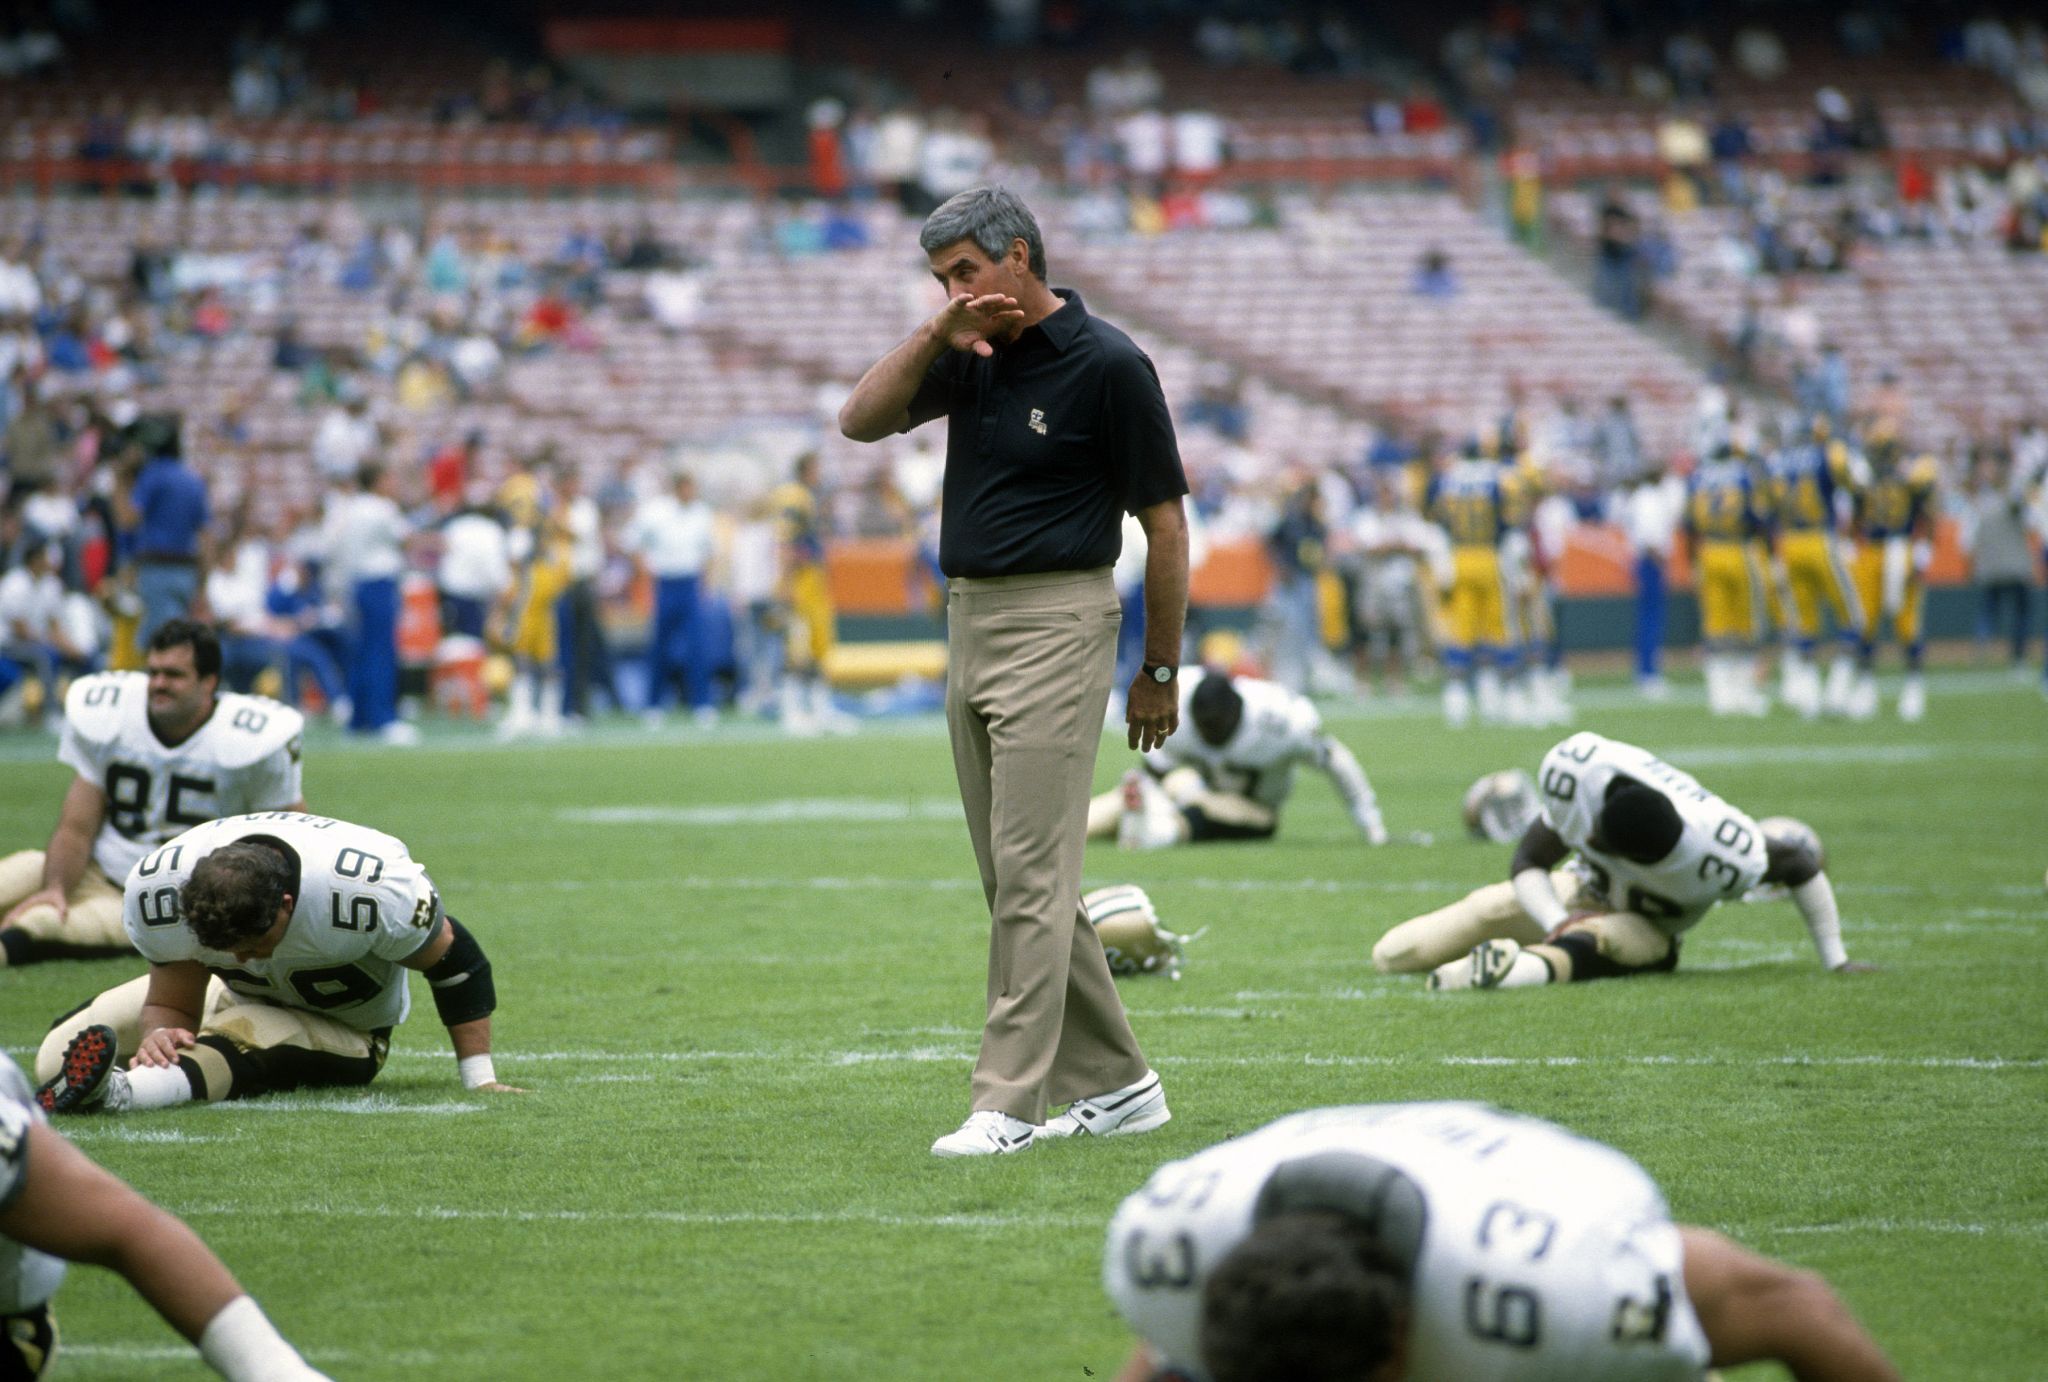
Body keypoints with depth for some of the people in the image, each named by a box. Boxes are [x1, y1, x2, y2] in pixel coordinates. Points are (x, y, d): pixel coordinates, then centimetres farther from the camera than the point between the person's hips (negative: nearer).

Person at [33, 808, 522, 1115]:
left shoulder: (371, 889, -36)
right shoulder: (161, 889, -28)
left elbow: (454, 962, -19)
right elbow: (170, 1004, -18)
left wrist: (479, 1078, -18)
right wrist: (160, 1033, -43)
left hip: (344, 1031, -4)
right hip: (243, 999, 4)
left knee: (242, 1040, -41)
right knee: (57, 1060, -9)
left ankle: (115, 1090, -62)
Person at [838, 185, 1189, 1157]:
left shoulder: (1107, 365, -10)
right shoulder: (973, 356, 10)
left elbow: (1164, 522, -7)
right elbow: (861, 421, 7)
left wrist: (1160, 672, -5)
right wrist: (933, 336, -8)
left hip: (1054, 625, -8)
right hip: (967, 626, 8)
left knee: (1029, 874, -10)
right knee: (1017, 880, 10)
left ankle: (1009, 1102, -11)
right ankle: (1113, 1082, 17)